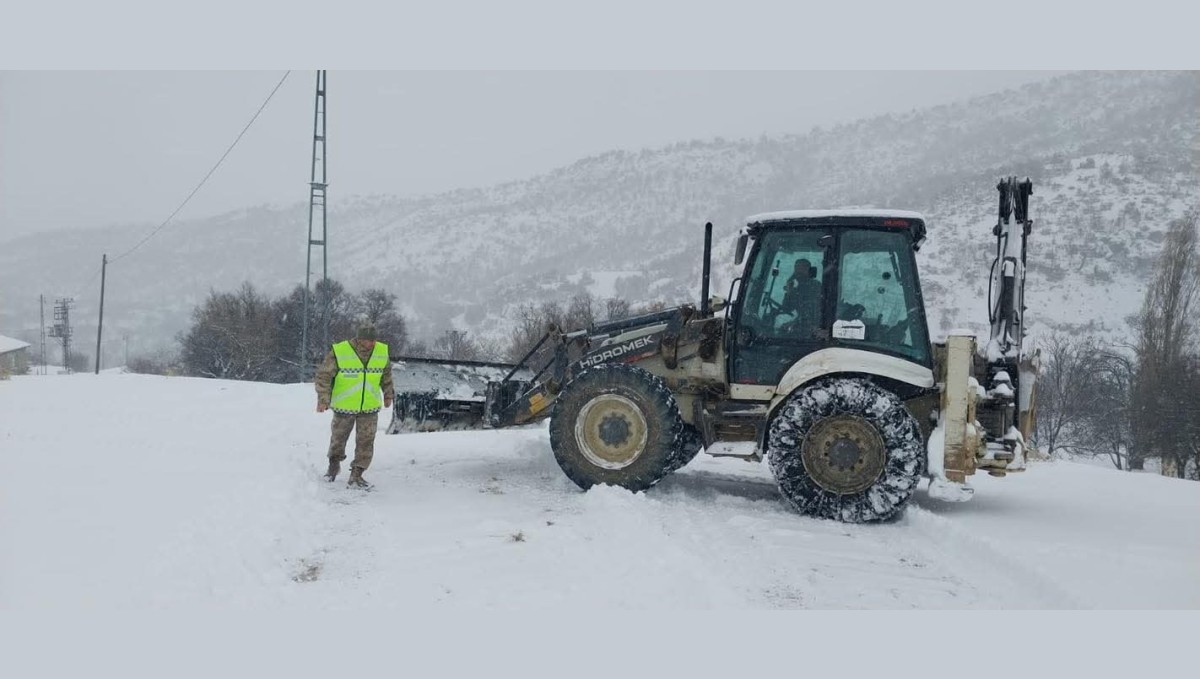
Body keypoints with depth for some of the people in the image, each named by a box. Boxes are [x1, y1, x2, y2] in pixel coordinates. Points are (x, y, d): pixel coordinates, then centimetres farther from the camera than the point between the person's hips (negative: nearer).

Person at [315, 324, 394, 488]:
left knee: (366, 442, -2)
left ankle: (356, 476, 7)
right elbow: (323, 375, -14)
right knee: (339, 438, 17)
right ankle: (334, 464, 43)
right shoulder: (339, 352, -20)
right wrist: (323, 399, -22)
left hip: (370, 407, 2)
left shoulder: (382, 352, -8)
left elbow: (386, 374, 12)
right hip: (343, 407, -2)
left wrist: (388, 394, 19)